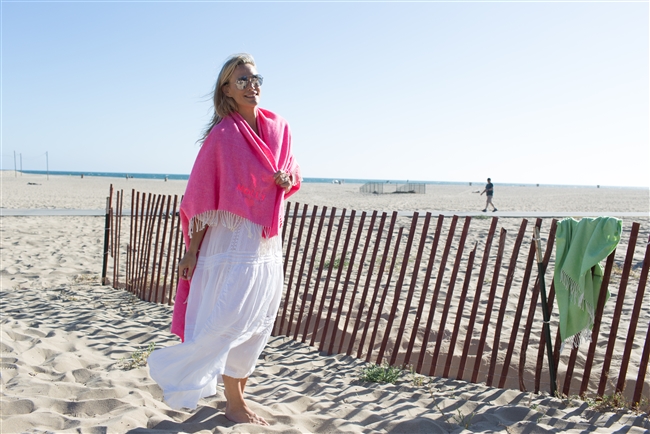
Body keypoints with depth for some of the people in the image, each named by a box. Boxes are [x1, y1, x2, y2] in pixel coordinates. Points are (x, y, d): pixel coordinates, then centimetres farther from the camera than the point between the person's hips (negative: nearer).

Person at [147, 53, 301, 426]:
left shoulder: (278, 128, 6)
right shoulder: (222, 135, -9)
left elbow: (291, 173, 18)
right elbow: (203, 197, -9)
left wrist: (287, 178, -7)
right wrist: (192, 251, -9)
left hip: (268, 243, 6)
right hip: (232, 240, -6)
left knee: (256, 326, 11)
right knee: (229, 321, -8)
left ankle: (238, 397, 27)